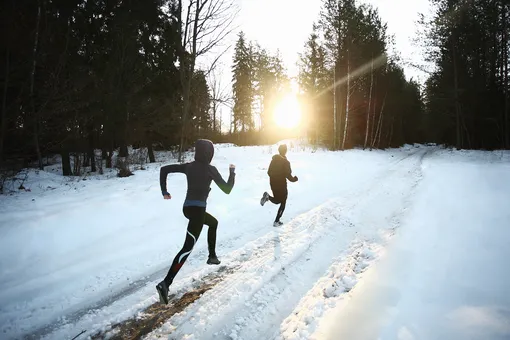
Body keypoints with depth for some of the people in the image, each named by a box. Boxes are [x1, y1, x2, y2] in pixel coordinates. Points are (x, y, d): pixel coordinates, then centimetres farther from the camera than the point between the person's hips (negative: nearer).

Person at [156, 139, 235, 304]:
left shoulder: (189, 166, 6)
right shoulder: (210, 169, -10)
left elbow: (164, 169, 6)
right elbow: (227, 189, -4)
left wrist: (164, 192, 11)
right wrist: (232, 172, 10)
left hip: (187, 207, 8)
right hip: (197, 209, -8)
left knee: (213, 222, 33)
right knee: (188, 247, -10)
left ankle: (212, 256, 39)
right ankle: (165, 283, -19)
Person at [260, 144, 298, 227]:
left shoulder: (273, 160, 3)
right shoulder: (286, 162, -15)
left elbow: (269, 172, 8)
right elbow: (288, 175, -18)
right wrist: (293, 179, 1)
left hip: (272, 184, 6)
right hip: (281, 185, -6)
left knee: (277, 201, 23)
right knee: (283, 203, 11)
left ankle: (268, 196, -11)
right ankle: (276, 221, 7)